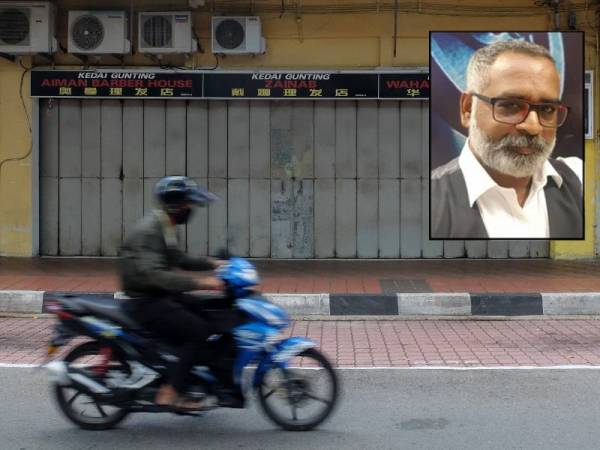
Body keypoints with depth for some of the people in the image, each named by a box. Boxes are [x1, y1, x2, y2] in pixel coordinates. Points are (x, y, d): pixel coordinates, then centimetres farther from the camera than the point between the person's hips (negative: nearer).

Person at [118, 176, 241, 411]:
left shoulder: (165, 228, 12)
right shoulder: (148, 232, -20)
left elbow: (177, 260, 25)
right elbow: (153, 275, -32)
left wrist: (212, 263, 11)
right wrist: (200, 283, -36)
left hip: (164, 296, 10)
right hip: (147, 303, -10)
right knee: (200, 331, -22)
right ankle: (169, 392, -16)